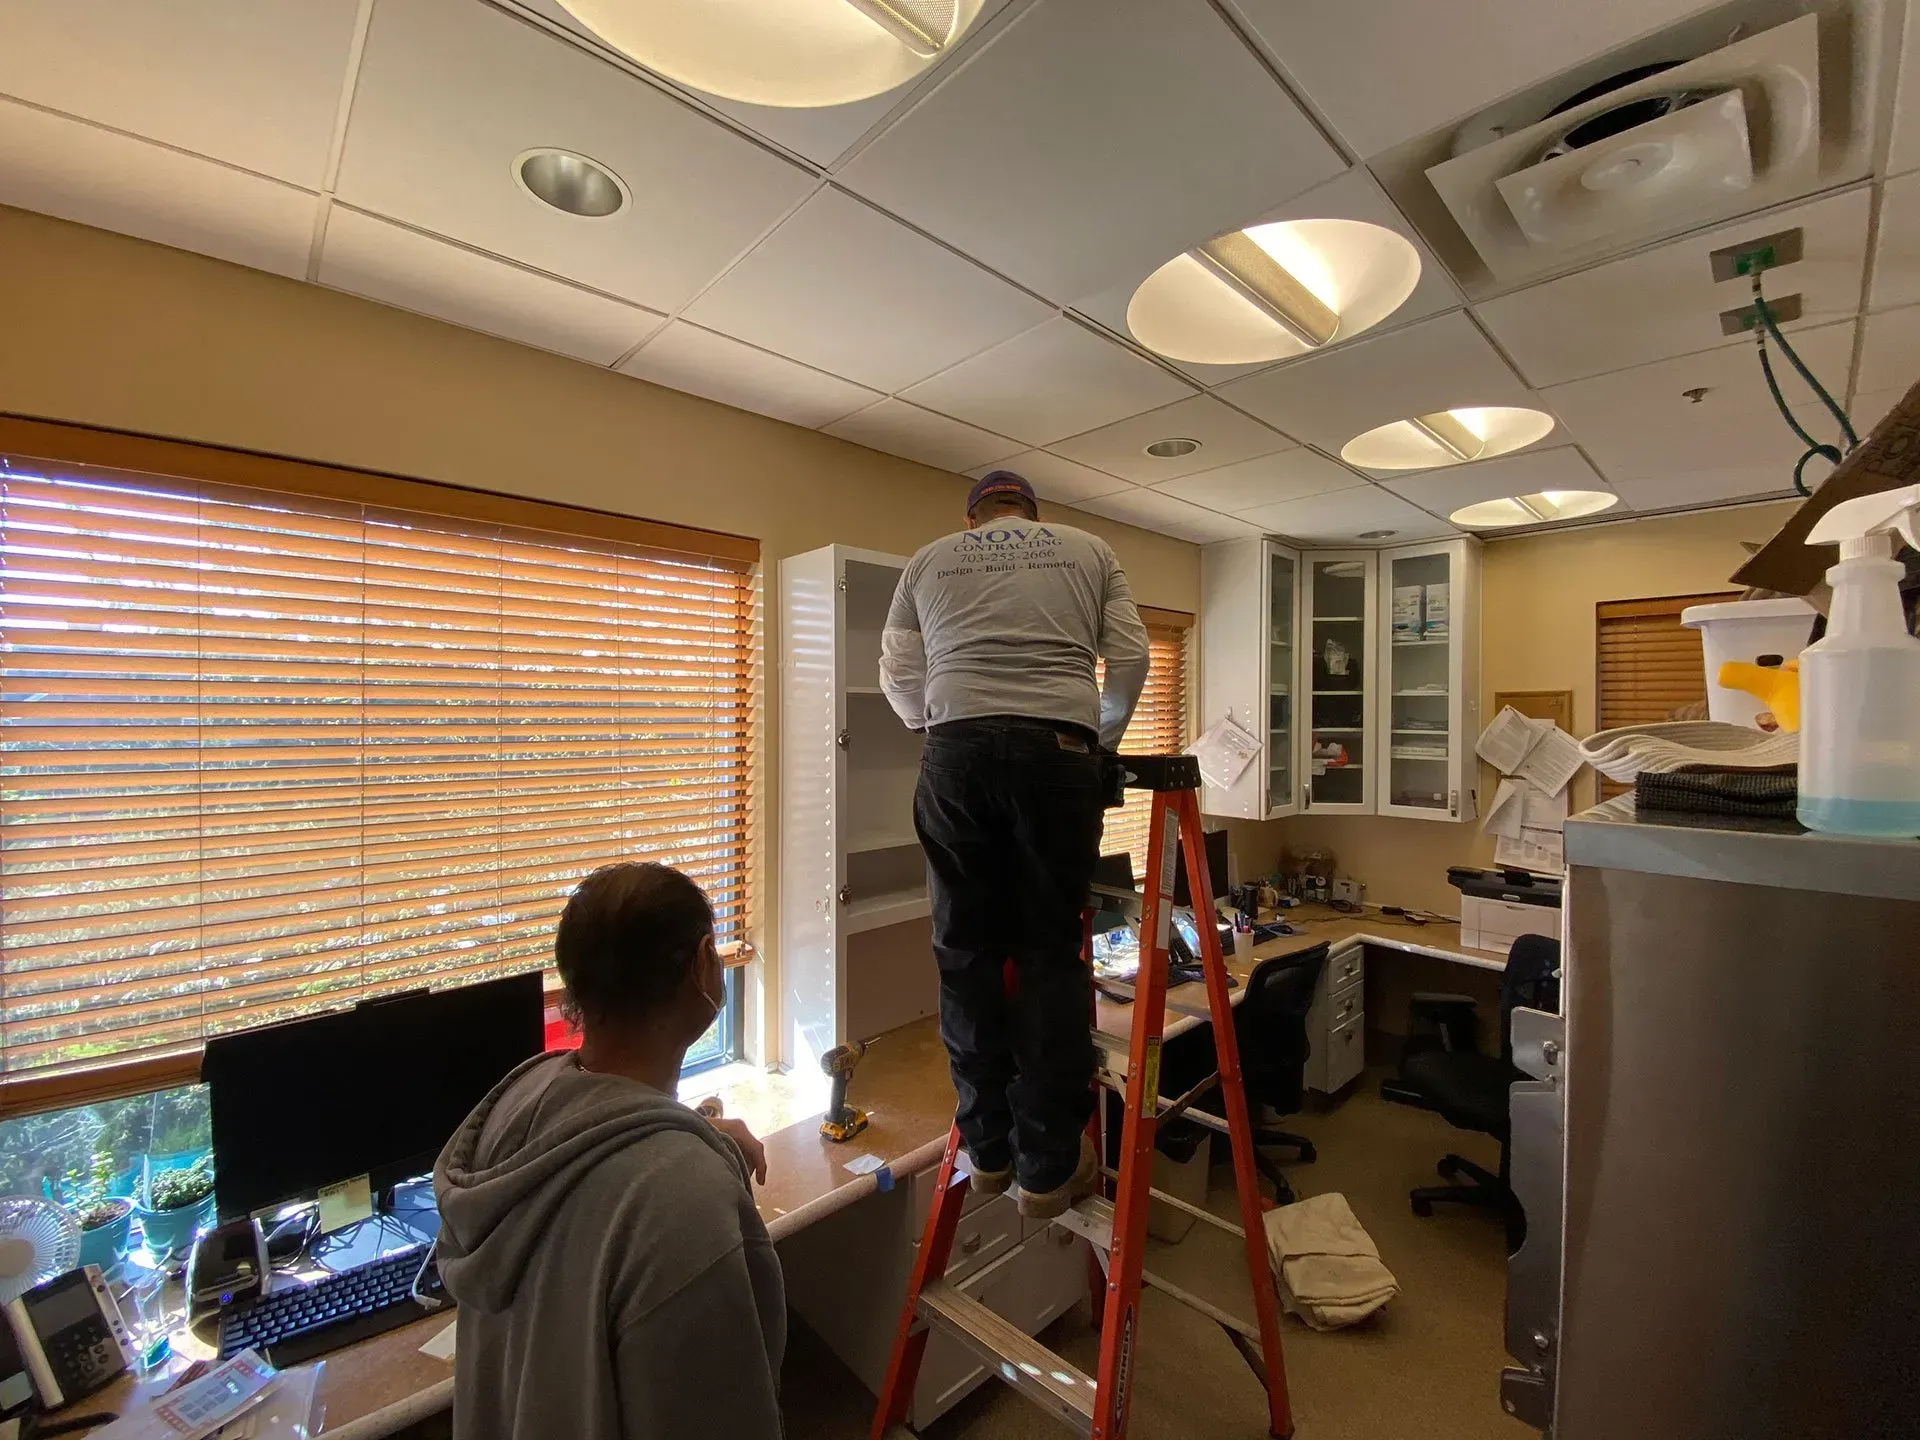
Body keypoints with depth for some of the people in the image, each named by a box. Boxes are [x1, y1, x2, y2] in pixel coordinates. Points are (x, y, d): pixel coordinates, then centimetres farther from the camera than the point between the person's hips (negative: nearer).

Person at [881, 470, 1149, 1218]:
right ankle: (1048, 1168, 15)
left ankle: (987, 1150, 22)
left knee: (966, 948, 10)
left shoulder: (930, 558, 23)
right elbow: (1130, 658, 12)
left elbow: (898, 674, 20)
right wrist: (1102, 736, 28)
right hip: (1057, 750, 0)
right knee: (1051, 953, 6)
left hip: (954, 754, 1)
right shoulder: (1089, 549, 21)